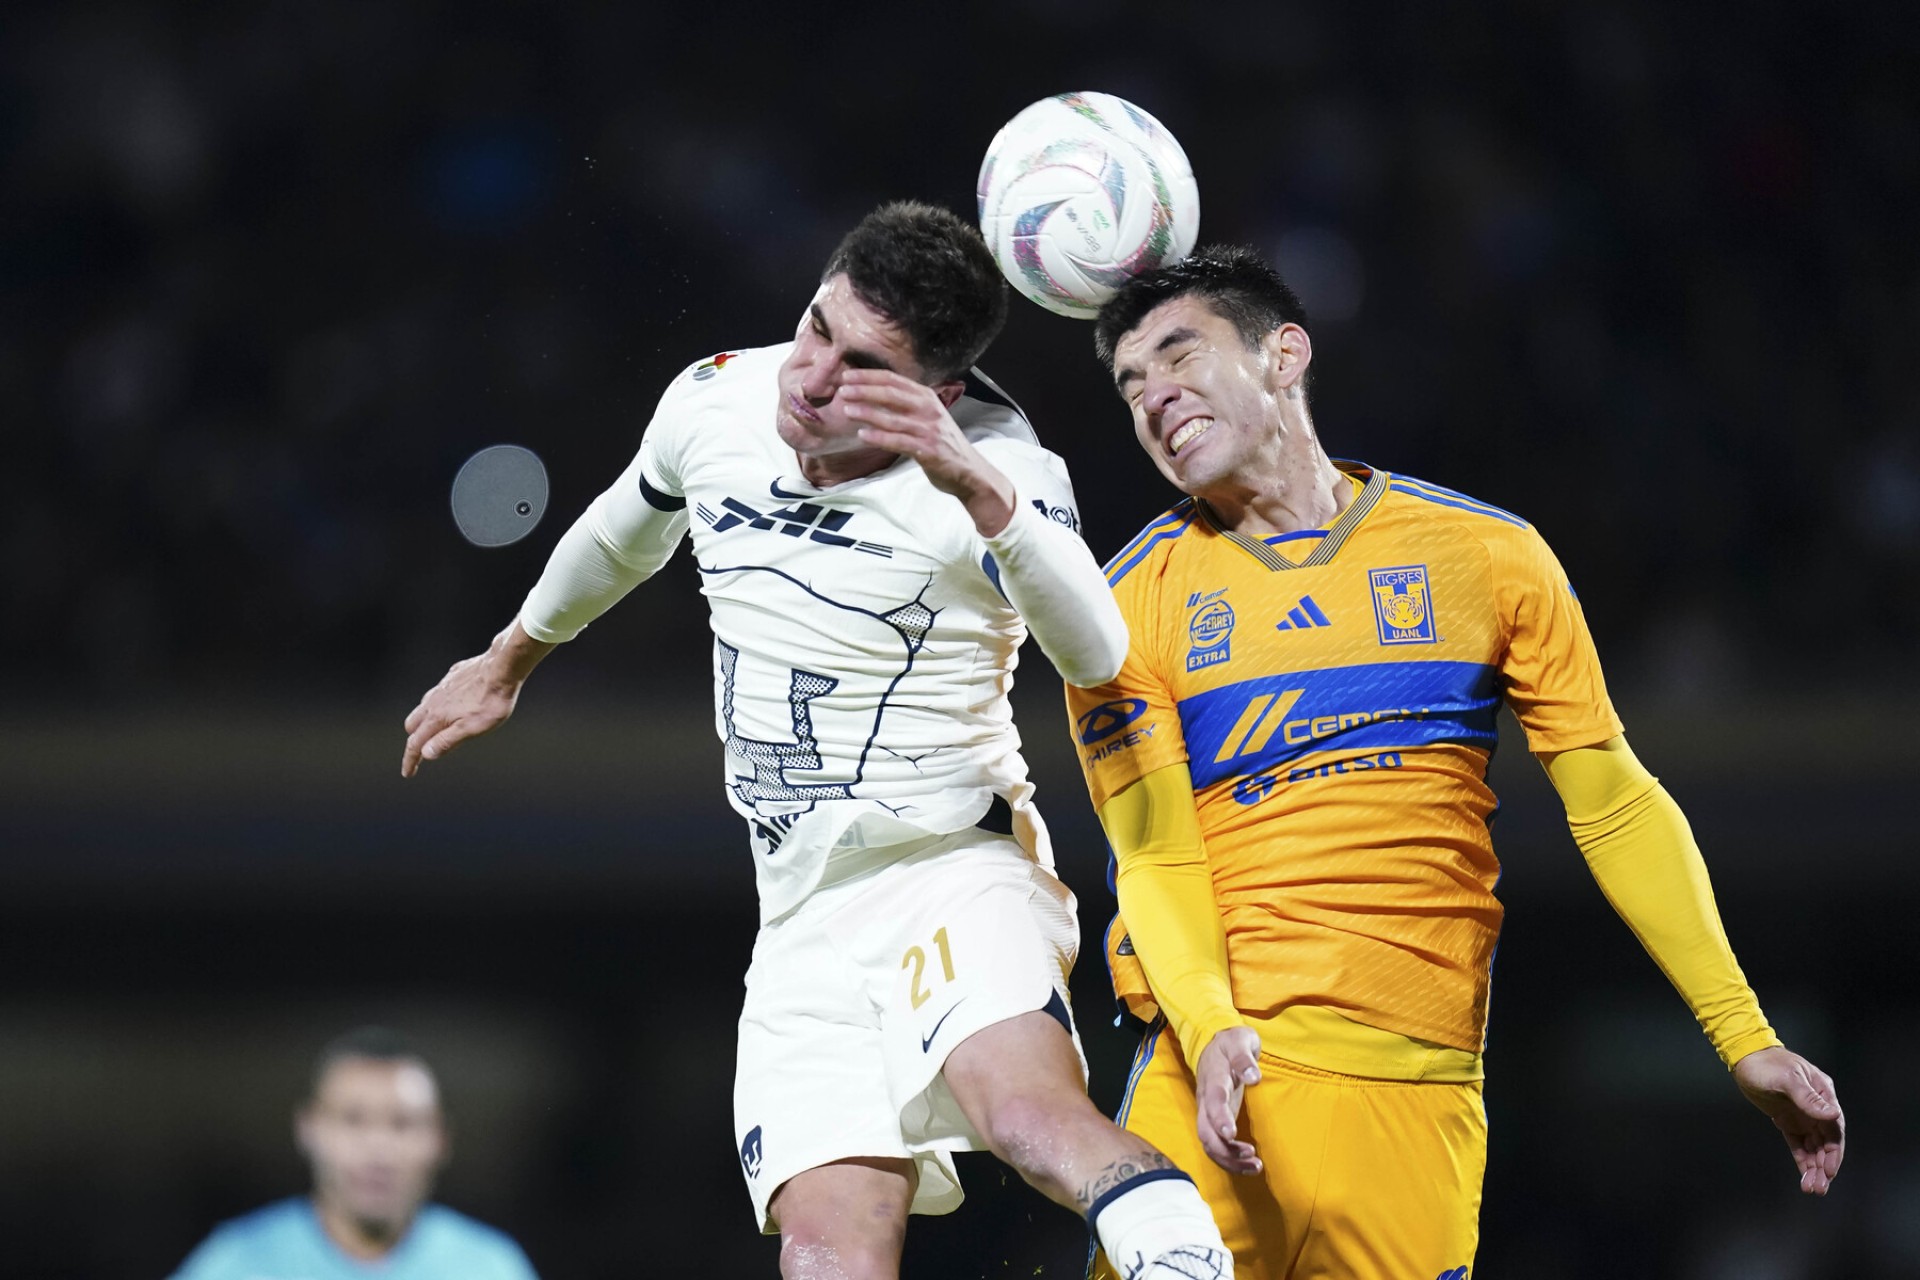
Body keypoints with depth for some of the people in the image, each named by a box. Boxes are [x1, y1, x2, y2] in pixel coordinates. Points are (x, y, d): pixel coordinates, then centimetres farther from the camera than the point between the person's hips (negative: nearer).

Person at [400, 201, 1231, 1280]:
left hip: (956, 866, -4)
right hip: (808, 918, 4)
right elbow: (624, 535, 26)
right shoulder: (715, 401, 3)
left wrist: (978, 489, -47)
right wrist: (512, 657, 41)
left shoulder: (995, 461, -14)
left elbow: (1095, 655, -33)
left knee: (1030, 1114, -37)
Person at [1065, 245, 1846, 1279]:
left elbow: (1615, 807, 9)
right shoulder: (1136, 602, 6)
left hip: (1418, 1094, 0)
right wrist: (1207, 1026, -22)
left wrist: (1744, 1038, 4)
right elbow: (1156, 857, -2)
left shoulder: (1487, 557, 8)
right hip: (1216, 1070, 0)